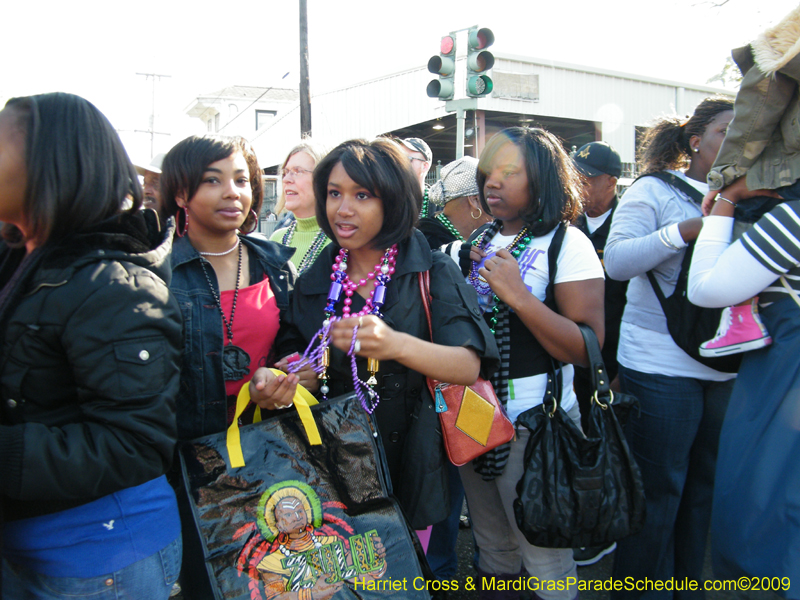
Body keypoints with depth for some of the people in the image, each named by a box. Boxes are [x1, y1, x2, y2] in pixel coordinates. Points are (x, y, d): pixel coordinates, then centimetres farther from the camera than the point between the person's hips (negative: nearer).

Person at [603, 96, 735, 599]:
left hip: (726, 366, 6)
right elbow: (617, 261, -14)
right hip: (662, 365, -6)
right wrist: (685, 231, -22)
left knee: (706, 484, 16)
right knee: (658, 490, 3)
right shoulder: (655, 190, -3)